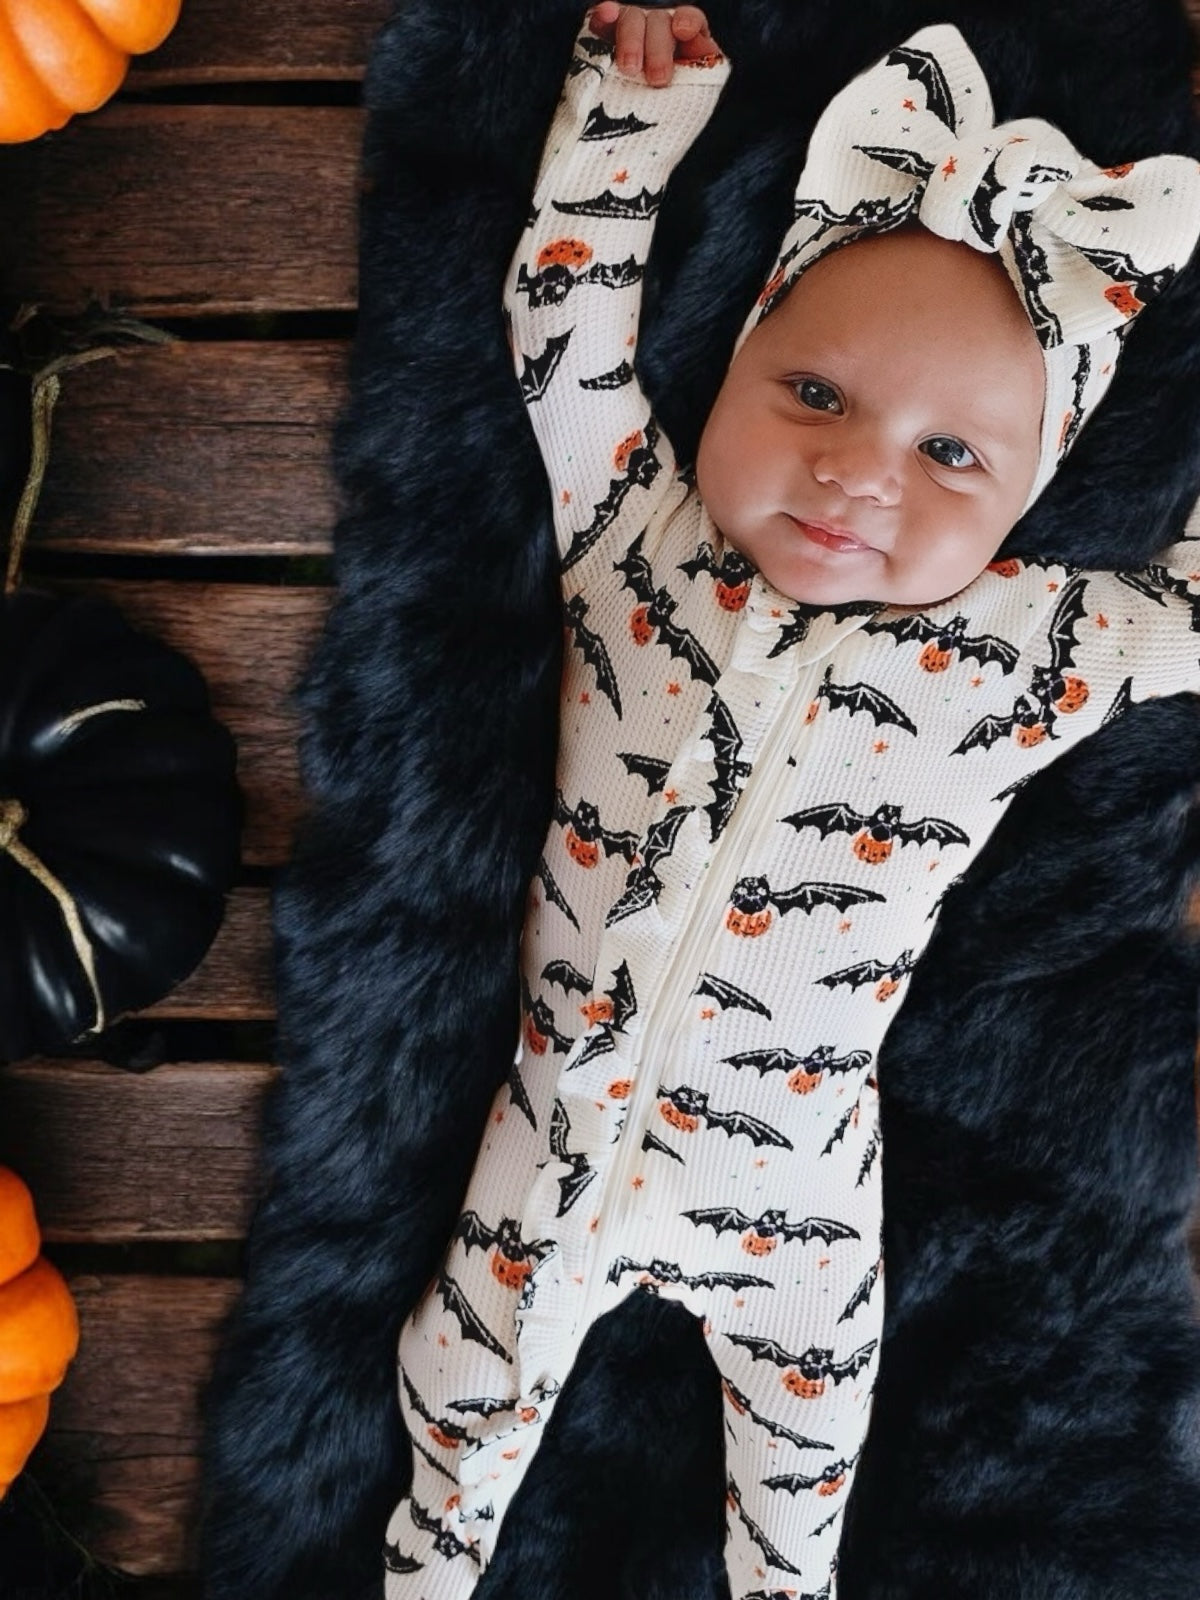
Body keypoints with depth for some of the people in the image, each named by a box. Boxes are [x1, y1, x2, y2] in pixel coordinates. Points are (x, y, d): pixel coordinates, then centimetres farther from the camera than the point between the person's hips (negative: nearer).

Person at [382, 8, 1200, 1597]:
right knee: (467, 1398, 26)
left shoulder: (1033, 649, -17)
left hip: (786, 1195, 0)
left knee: (805, 1444, 28)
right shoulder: (634, 534, -15)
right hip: (554, 1151, 1)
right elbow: (564, 315, -8)